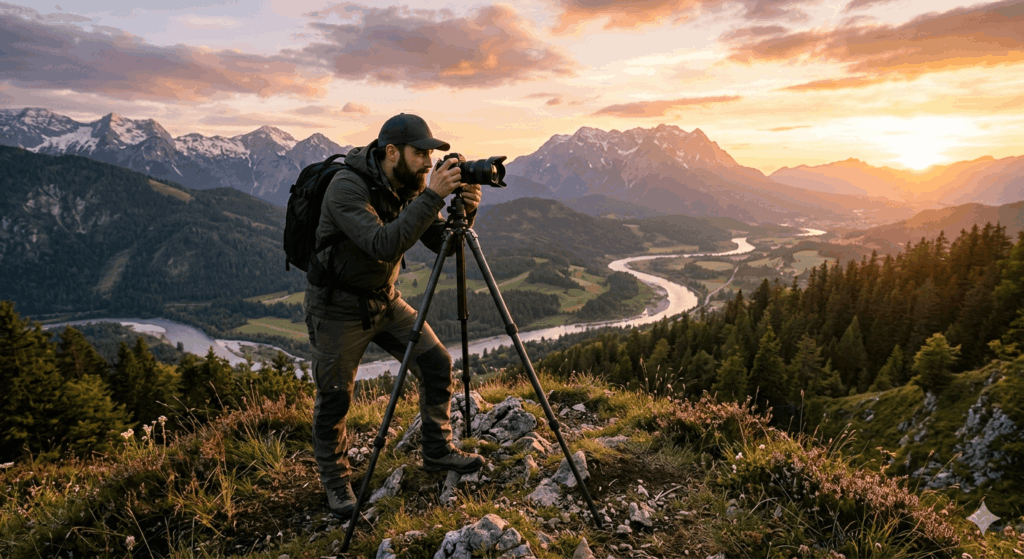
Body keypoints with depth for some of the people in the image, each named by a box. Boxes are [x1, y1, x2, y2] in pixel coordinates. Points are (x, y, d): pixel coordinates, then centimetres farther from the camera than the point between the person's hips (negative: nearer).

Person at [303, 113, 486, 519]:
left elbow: (443, 244, -4)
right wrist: (432, 197, -40)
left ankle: (438, 451, 21)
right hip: (338, 306, -6)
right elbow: (384, 244, -39)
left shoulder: (411, 187, -4)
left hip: (384, 300, 6)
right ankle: (335, 481, 28)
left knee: (436, 364, 1)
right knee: (335, 398, 5)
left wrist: (464, 213, -23)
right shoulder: (347, 187, -25)